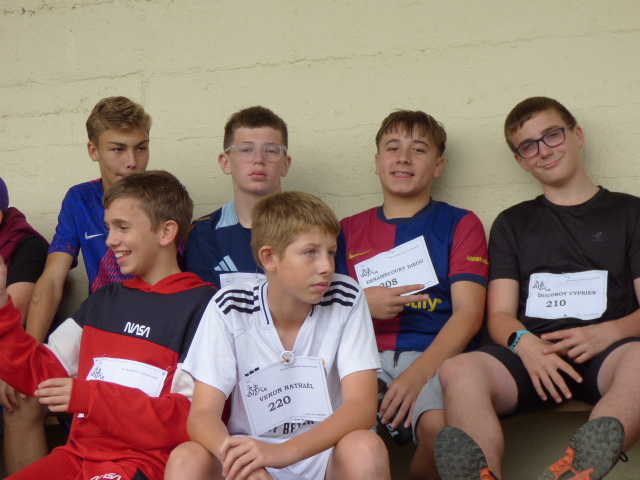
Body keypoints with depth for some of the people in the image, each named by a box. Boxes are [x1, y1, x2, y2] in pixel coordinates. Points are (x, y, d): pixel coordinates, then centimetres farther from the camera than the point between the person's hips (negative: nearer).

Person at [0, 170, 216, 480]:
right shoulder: (103, 301, 17)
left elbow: (193, 419, -13)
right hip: (79, 452, 6)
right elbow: (39, 374, 14)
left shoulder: (200, 305, -6)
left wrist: (87, 397, -15)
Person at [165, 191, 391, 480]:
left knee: (366, 449, -31)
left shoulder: (346, 301, -8)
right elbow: (202, 415, -13)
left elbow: (362, 406, -17)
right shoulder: (229, 309, -7)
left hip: (326, 454, 1)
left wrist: (285, 451, -34)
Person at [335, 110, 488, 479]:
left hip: (434, 356, -1)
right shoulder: (349, 230, 23)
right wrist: (361, 305, -6)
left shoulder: (461, 224, 14)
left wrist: (418, 373, -15)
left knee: (443, 424, -35)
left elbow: (468, 313, 1)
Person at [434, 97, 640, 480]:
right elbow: (500, 314, 15)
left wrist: (608, 333, -12)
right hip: (534, 355, 2)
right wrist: (524, 342, -10)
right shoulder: (513, 224, 26)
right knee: (459, 371, -31)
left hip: (605, 354, -1)